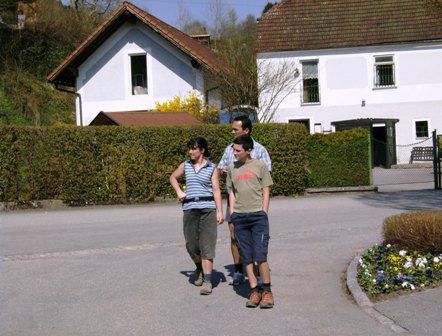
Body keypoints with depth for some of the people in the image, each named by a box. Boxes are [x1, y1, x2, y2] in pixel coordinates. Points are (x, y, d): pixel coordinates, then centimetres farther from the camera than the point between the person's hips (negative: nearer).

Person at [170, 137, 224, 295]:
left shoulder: (212, 168, 2)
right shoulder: (186, 165, 11)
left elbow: (216, 190, -2)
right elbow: (173, 177, 27)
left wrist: (220, 211, -10)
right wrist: (179, 192, 11)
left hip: (208, 208, -3)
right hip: (190, 208, 3)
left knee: (206, 244, -7)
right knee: (191, 244, 3)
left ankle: (207, 281, -7)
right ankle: (199, 268, 33)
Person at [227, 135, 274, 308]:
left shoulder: (260, 166, 1)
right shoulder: (232, 168, 12)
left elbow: (266, 192, 2)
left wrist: (264, 214, -5)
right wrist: (232, 212, 9)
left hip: (258, 215, -4)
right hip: (239, 216, 4)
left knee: (260, 255, -8)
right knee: (246, 257, 3)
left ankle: (267, 291, 3)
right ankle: (254, 291, 10)